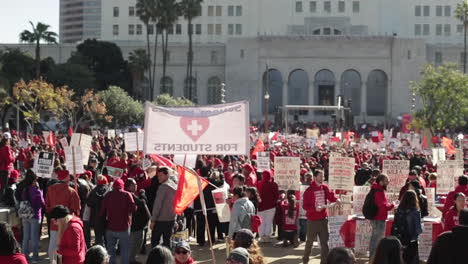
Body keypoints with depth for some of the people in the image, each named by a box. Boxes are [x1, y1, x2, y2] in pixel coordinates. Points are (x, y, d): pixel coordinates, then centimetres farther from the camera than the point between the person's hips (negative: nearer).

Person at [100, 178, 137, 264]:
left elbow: (103, 211, 3)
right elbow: (133, 209, -15)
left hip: (110, 228, 3)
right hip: (123, 228, -3)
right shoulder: (127, 195, -9)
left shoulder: (108, 195, 0)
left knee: (110, 251, 14)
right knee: (125, 251, 8)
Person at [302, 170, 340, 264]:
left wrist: (336, 199, -25)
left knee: (324, 241, 4)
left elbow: (330, 195, -4)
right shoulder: (309, 190, -10)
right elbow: (305, 206, -12)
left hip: (323, 218, 4)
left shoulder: (325, 187, 5)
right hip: (312, 220, -4)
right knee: (310, 241, 10)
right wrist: (315, 209, -27)